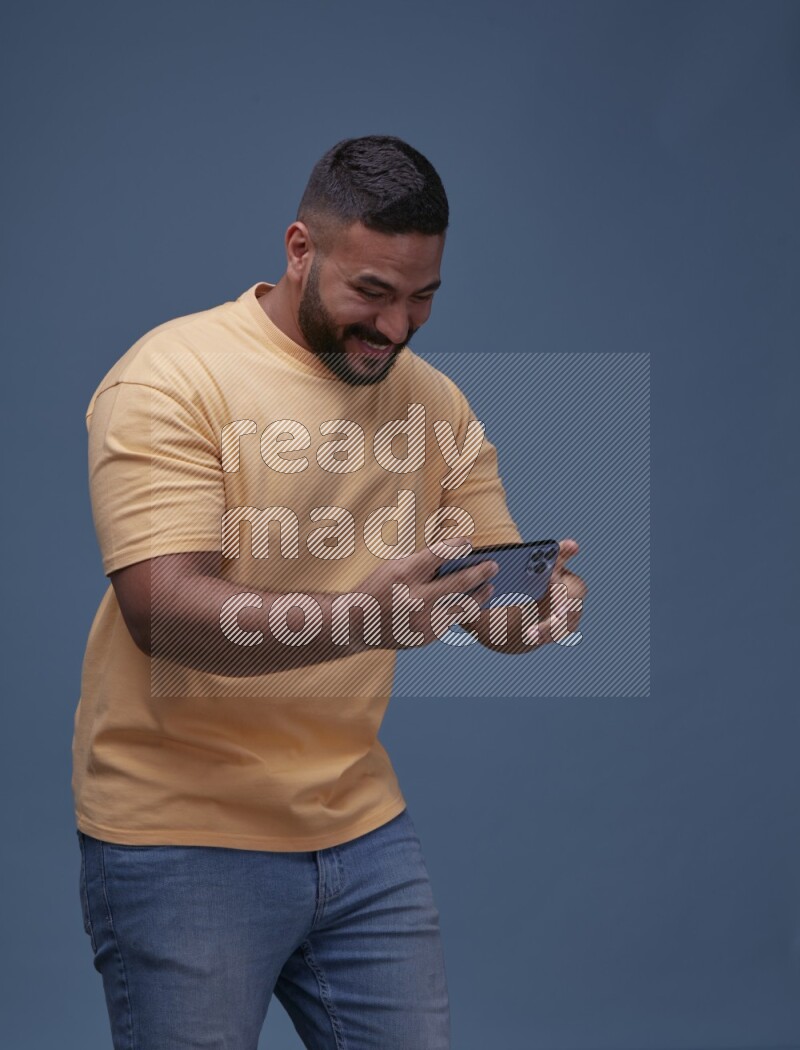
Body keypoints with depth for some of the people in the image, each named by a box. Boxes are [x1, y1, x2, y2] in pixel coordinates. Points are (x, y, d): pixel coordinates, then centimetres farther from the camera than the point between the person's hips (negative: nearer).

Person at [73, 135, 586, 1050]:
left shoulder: (433, 400, 8)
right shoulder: (170, 378, -12)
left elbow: (494, 598, 7)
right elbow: (163, 610, -22)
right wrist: (357, 616, -37)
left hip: (362, 828, 6)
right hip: (184, 837, -5)